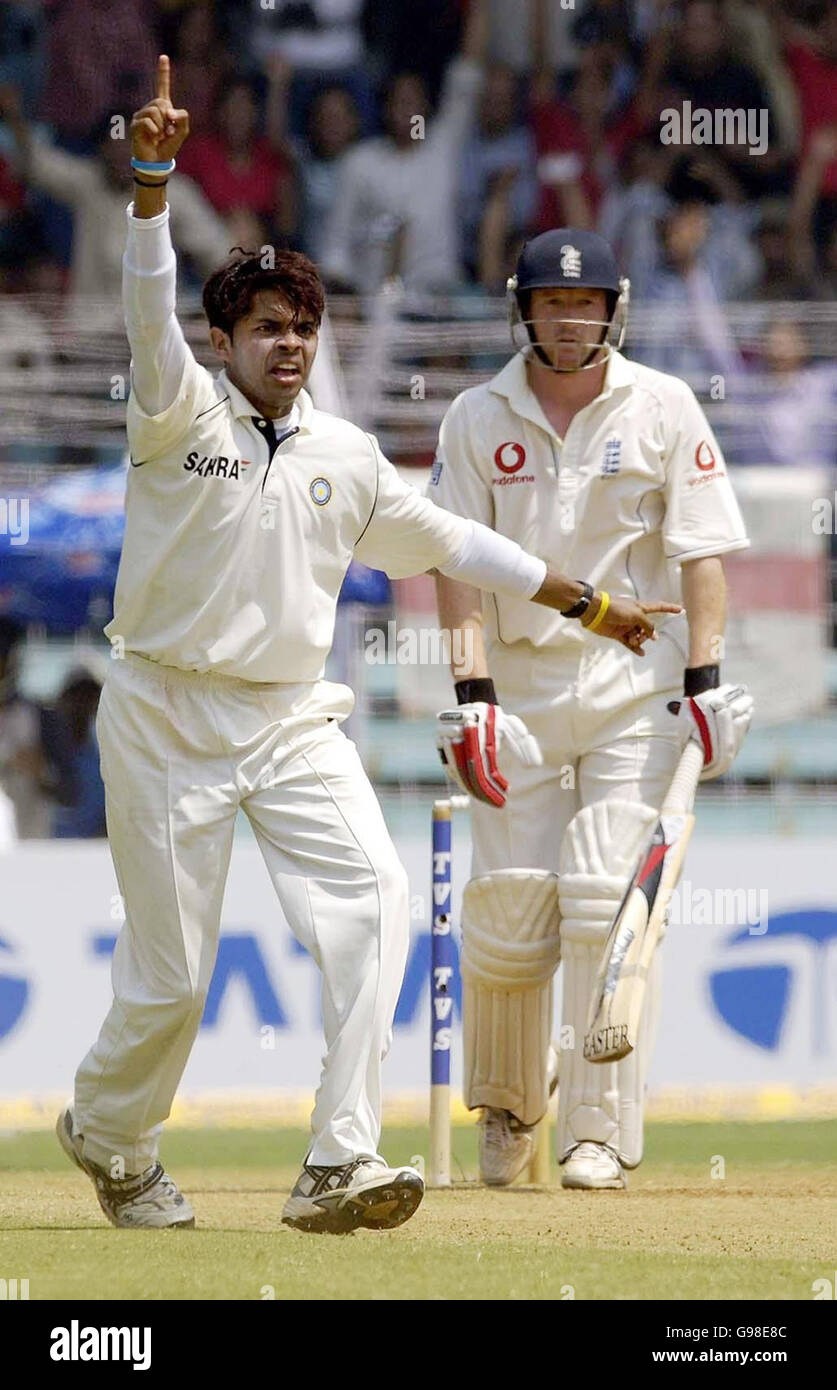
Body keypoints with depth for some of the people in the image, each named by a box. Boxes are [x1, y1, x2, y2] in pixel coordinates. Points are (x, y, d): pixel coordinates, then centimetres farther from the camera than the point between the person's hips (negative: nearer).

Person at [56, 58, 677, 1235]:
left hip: (294, 719, 4)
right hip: (169, 712, -4)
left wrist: (585, 601, 24)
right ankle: (109, 1136, 28)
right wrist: (152, 179, -37)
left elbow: (451, 542, 22)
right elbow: (150, 307, -20)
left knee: (371, 895, -20)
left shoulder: (346, 458, 11)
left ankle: (339, 1165, -24)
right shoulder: (181, 415, -3)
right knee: (170, 967, -3)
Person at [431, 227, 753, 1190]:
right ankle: (505, 1105, 25)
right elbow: (456, 561, -1)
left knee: (609, 902, -11)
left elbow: (701, 551, -1)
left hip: (637, 685, -1)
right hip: (521, 684, 1)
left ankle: (600, 1131, -7)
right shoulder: (477, 419, 3)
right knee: (508, 919, -1)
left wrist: (704, 679, -10)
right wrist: (472, 689, -12)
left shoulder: (662, 409, 1)